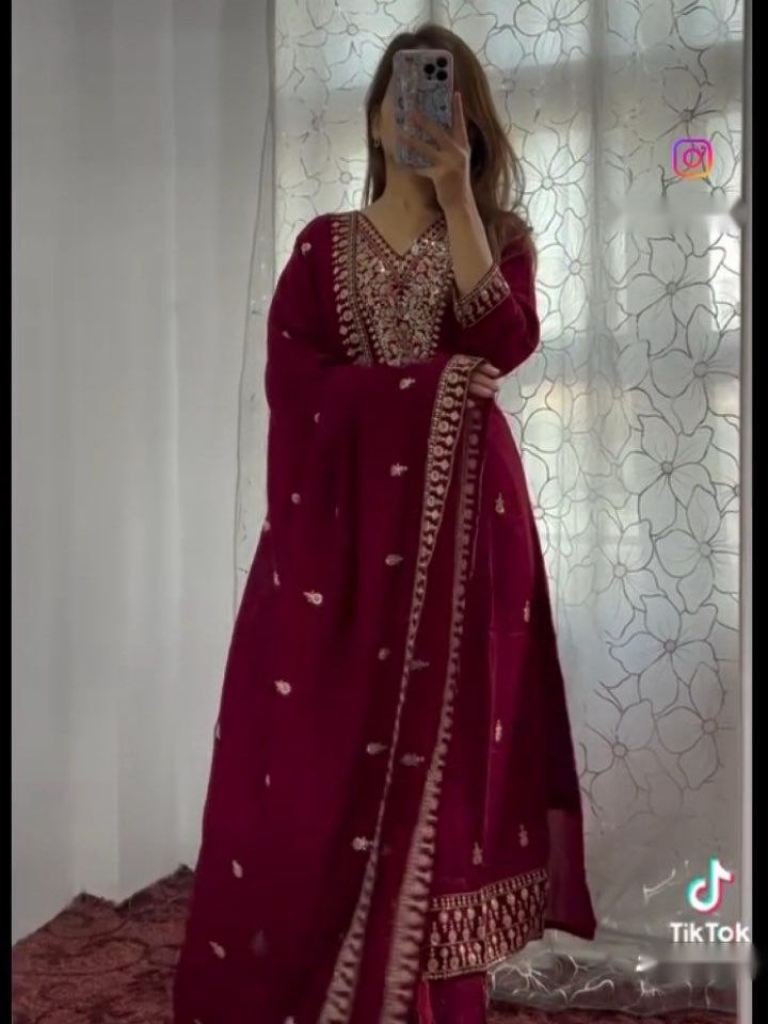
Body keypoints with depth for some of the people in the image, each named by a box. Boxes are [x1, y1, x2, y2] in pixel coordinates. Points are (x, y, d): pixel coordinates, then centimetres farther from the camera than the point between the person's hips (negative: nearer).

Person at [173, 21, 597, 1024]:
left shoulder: (499, 236, 12)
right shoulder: (324, 244, 11)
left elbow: (507, 343, -9)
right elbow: (294, 382, -3)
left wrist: (456, 196, -11)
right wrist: (427, 382, -9)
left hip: (460, 521, 0)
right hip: (345, 519, 0)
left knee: (445, 749, -1)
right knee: (320, 760, -2)